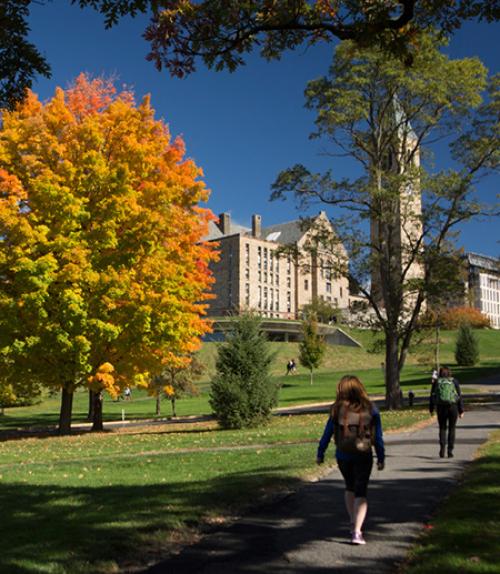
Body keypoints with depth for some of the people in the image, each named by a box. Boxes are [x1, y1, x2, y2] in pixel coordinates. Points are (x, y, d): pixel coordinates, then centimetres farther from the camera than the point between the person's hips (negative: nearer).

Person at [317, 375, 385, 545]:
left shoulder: (337, 409, -7)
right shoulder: (370, 410, -5)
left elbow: (327, 433, -3)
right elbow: (378, 437, -2)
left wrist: (320, 454, 7)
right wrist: (381, 458, 7)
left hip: (342, 456, 1)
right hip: (363, 456, -1)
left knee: (350, 488, 24)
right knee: (360, 493, 3)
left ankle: (353, 524, 30)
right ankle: (357, 532, -10)